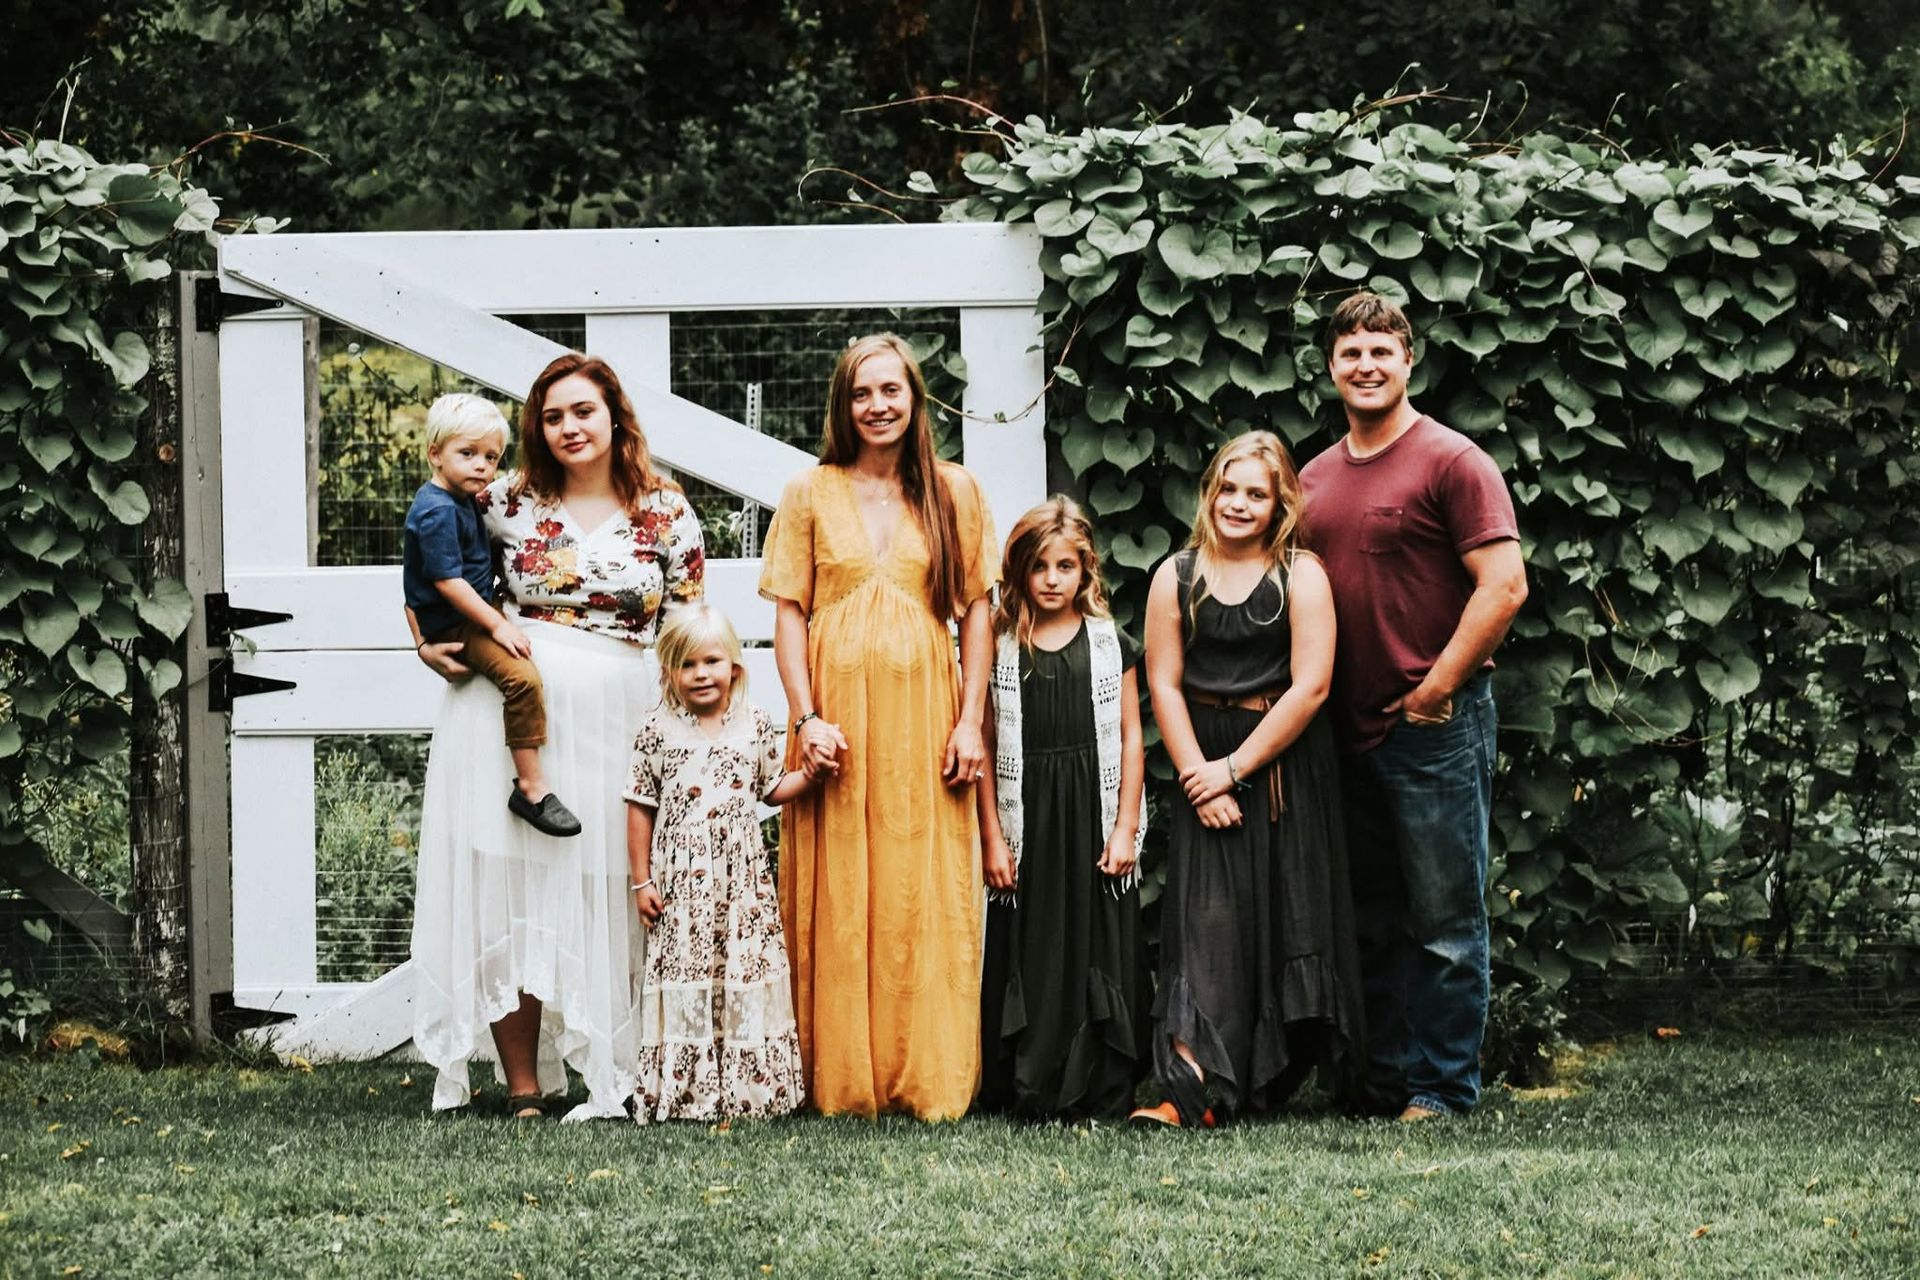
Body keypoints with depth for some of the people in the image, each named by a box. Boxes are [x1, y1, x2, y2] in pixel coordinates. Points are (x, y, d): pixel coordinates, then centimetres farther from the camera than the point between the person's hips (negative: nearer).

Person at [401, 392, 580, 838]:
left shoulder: (459, 501, 10)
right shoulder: (438, 511, -22)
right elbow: (447, 581, -26)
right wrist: (497, 625, -25)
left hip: (472, 614, 11)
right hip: (451, 623, -11)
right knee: (522, 676, -27)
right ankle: (531, 788, -25)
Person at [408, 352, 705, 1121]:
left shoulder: (667, 514, 4)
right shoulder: (510, 503, 5)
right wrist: (426, 647, 3)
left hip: (616, 718, 0)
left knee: (602, 900, -1)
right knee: (506, 888, -3)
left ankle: (612, 1080, 5)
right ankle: (523, 1087, 0)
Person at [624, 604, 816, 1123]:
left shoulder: (755, 726, 6)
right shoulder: (659, 731, 1)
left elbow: (773, 789, 17)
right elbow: (640, 808, 4)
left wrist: (810, 773, -2)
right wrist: (641, 880, 1)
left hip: (743, 881, 2)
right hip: (680, 882, -2)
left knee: (747, 970, -1)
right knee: (683, 971, -4)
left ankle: (749, 1086, 4)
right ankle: (681, 1093, -2)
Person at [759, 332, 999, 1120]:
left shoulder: (954, 492, 10)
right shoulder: (810, 494, 8)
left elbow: (977, 612, 8)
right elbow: (789, 613, 5)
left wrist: (970, 721, -1)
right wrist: (808, 719, -7)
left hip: (925, 713, 0)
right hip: (838, 715, 0)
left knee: (927, 899, -1)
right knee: (836, 900, -1)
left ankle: (932, 1081, 3)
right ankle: (841, 1080, 4)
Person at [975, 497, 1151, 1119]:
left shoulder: (1111, 645, 6)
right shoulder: (999, 648, 4)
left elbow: (1130, 739, 6)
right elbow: (985, 748, 4)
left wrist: (1124, 829, -1)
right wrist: (992, 837, -1)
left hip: (1093, 816, 0)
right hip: (1027, 820, 0)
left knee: (1098, 946, 0)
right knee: (1029, 948, -1)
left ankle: (1102, 1090, 5)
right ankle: (1030, 1087, 4)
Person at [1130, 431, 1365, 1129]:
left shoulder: (1302, 576, -3)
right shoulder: (1177, 578, 5)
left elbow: (1310, 686, -10)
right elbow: (1164, 683, 1)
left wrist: (1236, 768, -12)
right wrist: (1197, 774, -10)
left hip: (1287, 767, -1)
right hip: (1205, 765, 1)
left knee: (1284, 915, 1)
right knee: (1205, 915, -8)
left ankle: (1271, 1079, 11)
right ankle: (1197, 1087, -15)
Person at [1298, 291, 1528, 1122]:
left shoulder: (1451, 462, -7)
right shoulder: (1316, 478, 14)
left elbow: (1503, 586, -13)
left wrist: (1436, 689, -13)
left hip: (1435, 724, -7)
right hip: (1347, 729, 7)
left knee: (1444, 920, -2)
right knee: (1373, 920, 12)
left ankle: (1442, 1086, 3)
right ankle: (1383, 1076, 20)